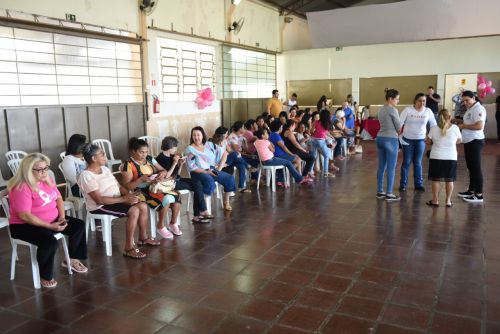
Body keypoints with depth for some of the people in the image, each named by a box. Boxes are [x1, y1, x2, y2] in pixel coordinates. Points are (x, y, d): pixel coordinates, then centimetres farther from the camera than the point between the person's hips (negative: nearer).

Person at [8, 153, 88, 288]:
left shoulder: (47, 180, 4)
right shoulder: (21, 188, -22)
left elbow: (58, 199, 13)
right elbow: (24, 216, -27)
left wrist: (62, 217, -6)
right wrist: (50, 226, -26)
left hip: (52, 219, 9)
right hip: (25, 225, -8)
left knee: (79, 225, -1)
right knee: (50, 242, -34)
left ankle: (72, 260, 14)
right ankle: (45, 276, -10)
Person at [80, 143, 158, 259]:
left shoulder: (104, 168, 8)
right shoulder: (86, 176, -19)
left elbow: (118, 186, 11)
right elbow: (99, 199, -26)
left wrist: (129, 195, -10)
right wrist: (123, 199, -25)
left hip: (116, 200, 9)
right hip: (100, 207, -9)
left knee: (143, 206, -5)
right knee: (134, 211, -26)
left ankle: (143, 238, 13)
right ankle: (128, 248, -19)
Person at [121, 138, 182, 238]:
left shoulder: (149, 159, 8)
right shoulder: (129, 165, -11)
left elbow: (164, 170, 13)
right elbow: (127, 186, -14)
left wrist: (162, 173, -11)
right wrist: (141, 179, -26)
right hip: (142, 192, -6)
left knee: (176, 196, -19)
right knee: (167, 199, -29)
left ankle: (173, 223, 0)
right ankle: (160, 226, -6)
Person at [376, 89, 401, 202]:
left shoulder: (381, 110, 12)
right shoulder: (393, 110, -12)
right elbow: (399, 127, -5)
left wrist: (395, 132, 9)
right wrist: (398, 133, 15)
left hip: (380, 138, 8)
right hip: (390, 140, -8)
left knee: (382, 166, 12)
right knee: (391, 168, -1)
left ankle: (380, 191, 17)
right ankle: (389, 194, 3)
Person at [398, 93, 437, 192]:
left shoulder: (428, 111, -2)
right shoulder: (408, 110, -9)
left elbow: (433, 125, 8)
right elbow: (399, 123, -9)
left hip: (421, 140, 2)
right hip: (407, 139, -2)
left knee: (418, 162, 6)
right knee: (406, 162, 2)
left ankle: (418, 184, 15)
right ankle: (403, 184, 11)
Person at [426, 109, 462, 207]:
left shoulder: (434, 129, -10)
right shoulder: (455, 128, -9)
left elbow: (428, 141, 1)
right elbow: (459, 140, 5)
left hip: (436, 158, 0)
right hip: (451, 158, 1)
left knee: (436, 179, 7)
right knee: (449, 180, 10)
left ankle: (435, 200, 12)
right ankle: (448, 201, 15)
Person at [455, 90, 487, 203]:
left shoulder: (478, 109, -15)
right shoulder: (470, 109, 15)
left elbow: (479, 126, -25)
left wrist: (463, 126, -16)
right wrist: (460, 121, 6)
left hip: (475, 141, -10)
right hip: (468, 141, 10)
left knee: (476, 167, -6)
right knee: (471, 167, 16)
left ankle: (479, 195, -1)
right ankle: (471, 190, 26)